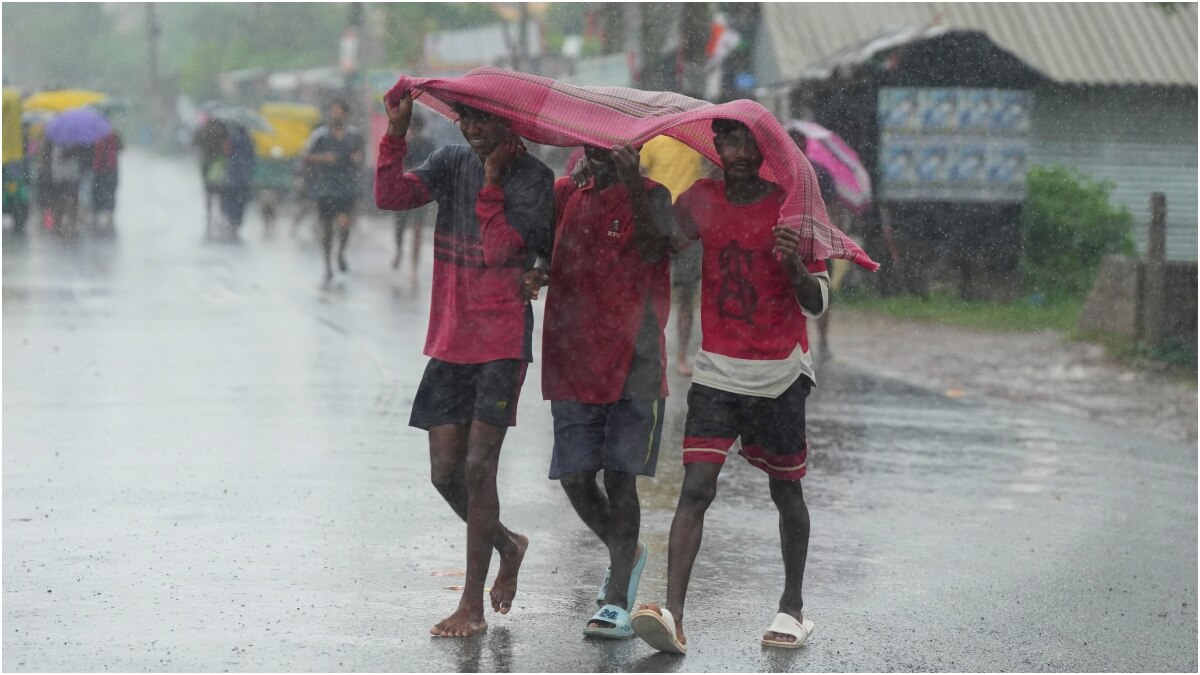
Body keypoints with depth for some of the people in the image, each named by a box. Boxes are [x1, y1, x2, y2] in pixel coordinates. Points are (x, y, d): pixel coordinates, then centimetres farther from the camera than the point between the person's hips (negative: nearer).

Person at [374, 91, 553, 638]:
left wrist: (492, 181, -15)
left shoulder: (533, 178, -6)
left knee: (478, 467, -10)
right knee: (445, 472, 5)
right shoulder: (452, 163, 8)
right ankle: (507, 546, 33)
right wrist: (396, 131, -15)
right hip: (449, 340, 5)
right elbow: (390, 197, -6)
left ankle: (473, 606, -3)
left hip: (502, 342, -5)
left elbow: (499, 249, -17)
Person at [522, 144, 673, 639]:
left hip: (634, 368, -4)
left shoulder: (651, 196, -1)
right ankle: (626, 554, 32)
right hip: (573, 365, 4)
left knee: (620, 477, -7)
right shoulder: (564, 195, 12)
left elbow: (653, 250, -18)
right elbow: (541, 251, 15)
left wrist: (633, 184, -30)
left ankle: (616, 601, -4)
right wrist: (531, 275, -9)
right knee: (575, 478, 5)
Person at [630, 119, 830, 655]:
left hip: (780, 374, -2)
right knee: (696, 487, -11)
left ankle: (792, 608, 24)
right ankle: (672, 615, -19)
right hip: (716, 370, 2)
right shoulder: (702, 201, 6)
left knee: (785, 491, 9)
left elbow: (816, 305, -5)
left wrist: (795, 265, -26)